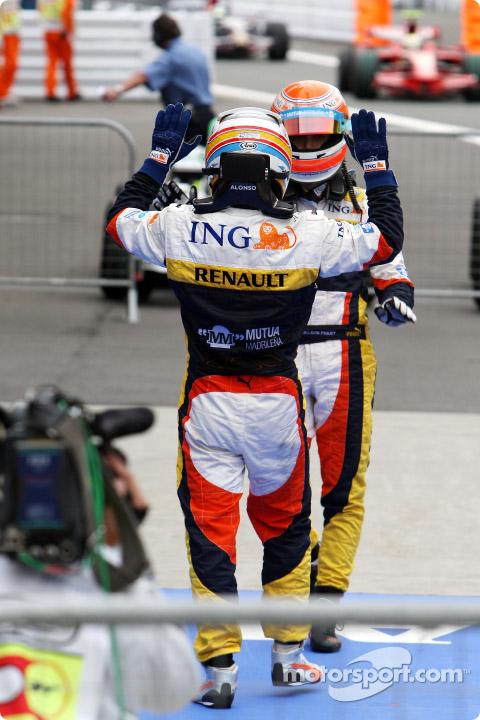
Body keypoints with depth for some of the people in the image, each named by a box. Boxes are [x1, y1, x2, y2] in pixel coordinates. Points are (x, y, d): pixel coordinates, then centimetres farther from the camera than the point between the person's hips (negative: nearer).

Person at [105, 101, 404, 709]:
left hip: (207, 401, 0)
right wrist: (376, 164, 14)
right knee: (285, 525, 18)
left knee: (210, 528, 7)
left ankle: (218, 666, 6)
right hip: (278, 401, 0)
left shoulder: (178, 229, -9)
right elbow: (386, 238, 4)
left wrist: (160, 155, 21)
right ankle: (288, 656, 25)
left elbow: (119, 217, 13)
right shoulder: (308, 237, -11)